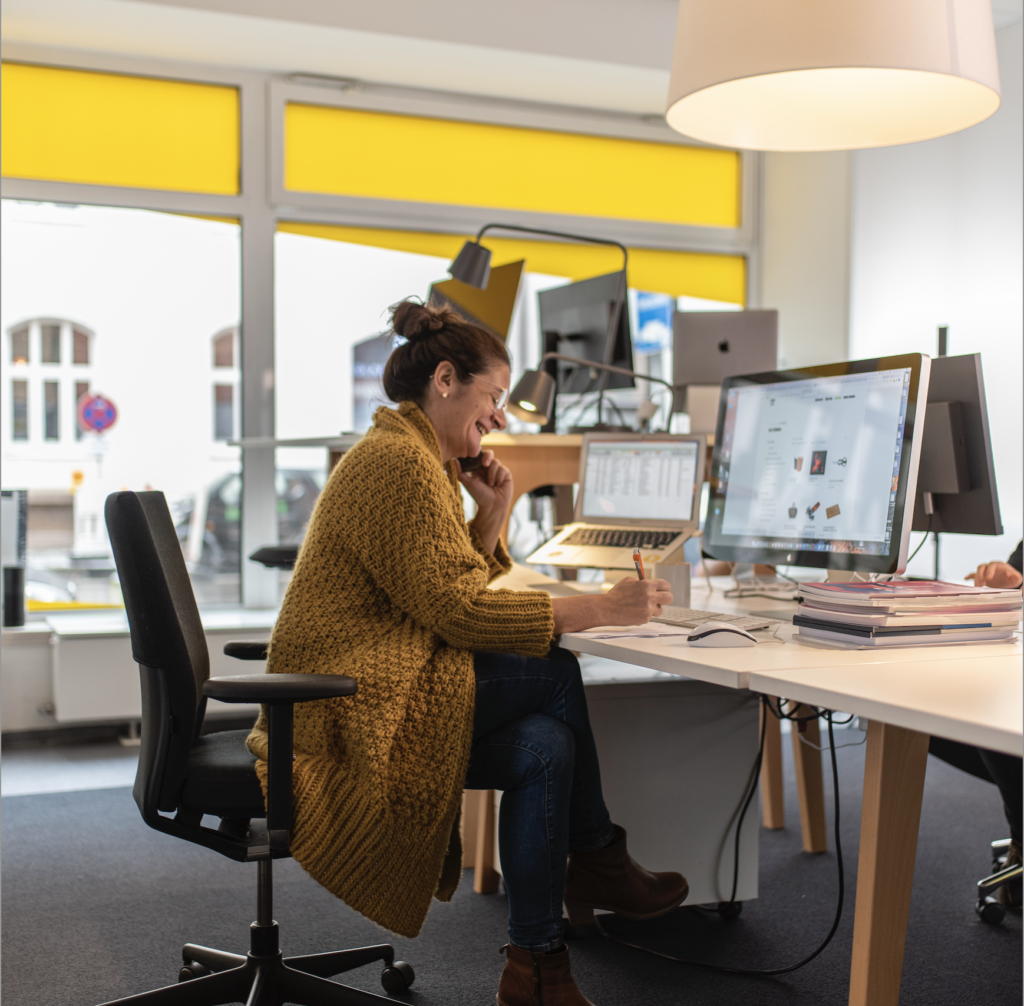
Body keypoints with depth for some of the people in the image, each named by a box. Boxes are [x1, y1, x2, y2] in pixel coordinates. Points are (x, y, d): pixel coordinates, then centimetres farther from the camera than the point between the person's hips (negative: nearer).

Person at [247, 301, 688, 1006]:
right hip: (351, 713, -10)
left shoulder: (422, 460, 17)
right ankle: (597, 858, 4)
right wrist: (603, 609, -19)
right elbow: (455, 609, -21)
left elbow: (452, 586, 17)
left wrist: (493, 515, 4)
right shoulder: (398, 463, -17)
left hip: (373, 695, 10)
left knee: (544, 746, -4)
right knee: (553, 675, -14)